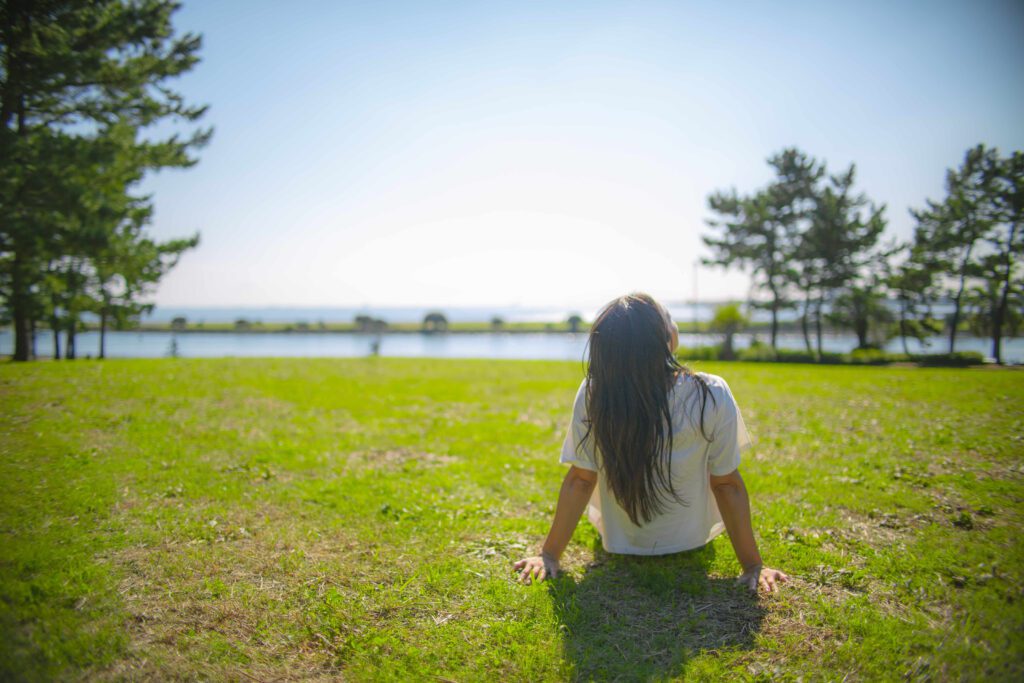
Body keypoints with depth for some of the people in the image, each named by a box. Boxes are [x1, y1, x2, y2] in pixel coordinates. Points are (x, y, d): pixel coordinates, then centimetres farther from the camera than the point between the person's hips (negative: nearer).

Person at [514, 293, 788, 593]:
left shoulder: (593, 394, -26)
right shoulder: (711, 396, -28)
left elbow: (580, 479, -20)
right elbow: (727, 484, -20)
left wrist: (549, 555, -8)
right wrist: (753, 565, -8)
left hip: (618, 541, 0)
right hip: (691, 540, 0)